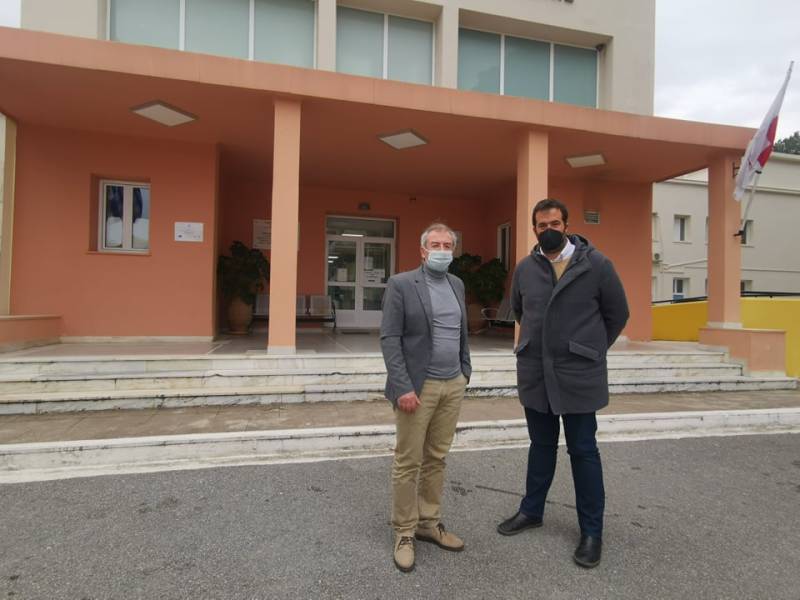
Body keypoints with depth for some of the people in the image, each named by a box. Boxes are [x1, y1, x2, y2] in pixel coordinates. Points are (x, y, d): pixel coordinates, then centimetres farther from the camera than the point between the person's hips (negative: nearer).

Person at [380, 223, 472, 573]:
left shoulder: (457, 284, 12)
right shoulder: (401, 284, -7)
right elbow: (389, 338, -12)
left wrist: (465, 370, 13)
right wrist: (403, 387, -18)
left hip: (453, 385, 6)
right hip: (418, 386, -5)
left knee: (436, 459, 14)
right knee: (408, 462, 4)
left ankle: (429, 524, 29)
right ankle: (404, 533, 20)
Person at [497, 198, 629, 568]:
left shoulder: (595, 263, -7)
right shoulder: (525, 268, 3)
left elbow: (617, 314, 3)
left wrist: (591, 350, 8)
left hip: (578, 374, -3)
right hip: (534, 372, 3)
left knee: (583, 451, 7)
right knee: (541, 445, 18)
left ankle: (591, 531, 22)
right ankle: (532, 511, 34)